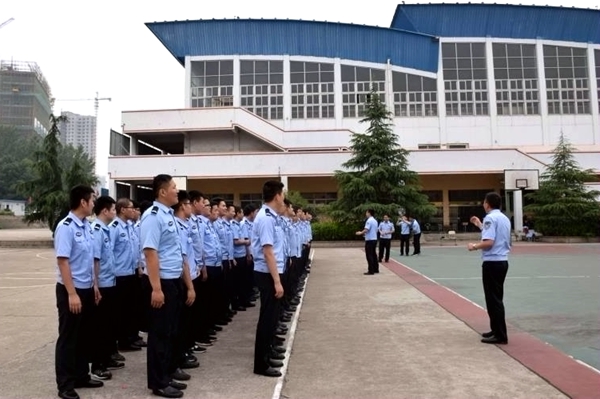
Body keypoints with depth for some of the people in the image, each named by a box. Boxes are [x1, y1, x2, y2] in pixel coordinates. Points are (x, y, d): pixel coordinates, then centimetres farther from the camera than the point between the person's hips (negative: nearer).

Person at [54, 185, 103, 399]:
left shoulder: (87, 226, 6)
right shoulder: (66, 227, -17)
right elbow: (62, 261, -21)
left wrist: (94, 285, 13)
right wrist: (72, 294, -22)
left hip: (87, 289, 8)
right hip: (70, 290, -8)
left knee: (85, 336, 16)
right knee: (68, 338, 4)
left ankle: (81, 376, 30)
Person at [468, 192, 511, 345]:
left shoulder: (490, 218, -15)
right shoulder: (504, 218, 13)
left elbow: (488, 242, -24)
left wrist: (474, 246, -8)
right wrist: (480, 225, 26)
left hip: (492, 263, -9)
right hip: (502, 261, 10)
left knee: (493, 299, -4)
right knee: (496, 298, 18)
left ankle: (500, 335, 0)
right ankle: (496, 330, 25)